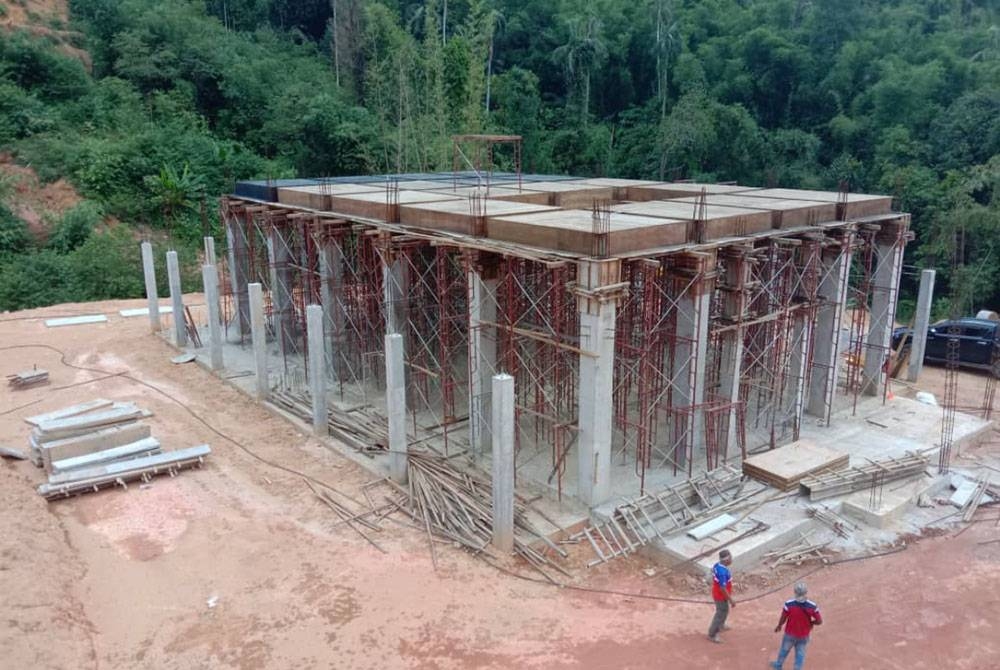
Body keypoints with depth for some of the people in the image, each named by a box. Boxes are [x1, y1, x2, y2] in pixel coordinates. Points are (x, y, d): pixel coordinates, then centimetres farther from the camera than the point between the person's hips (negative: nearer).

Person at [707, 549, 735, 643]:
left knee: (724, 611, 30)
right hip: (721, 596, -9)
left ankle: (720, 626, 53)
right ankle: (712, 634, 21)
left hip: (717, 594, 9)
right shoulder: (722, 572, -36)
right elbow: (723, 588, -30)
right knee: (721, 614, 8)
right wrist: (731, 600, -20)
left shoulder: (717, 565, -7)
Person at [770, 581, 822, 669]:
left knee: (784, 650, 25)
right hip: (804, 636, 0)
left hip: (790, 634, 0)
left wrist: (778, 626, 6)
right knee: (800, 654, 20)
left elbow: (783, 619, -15)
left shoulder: (788, 604, -27)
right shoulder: (812, 606, -23)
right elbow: (819, 621, -13)